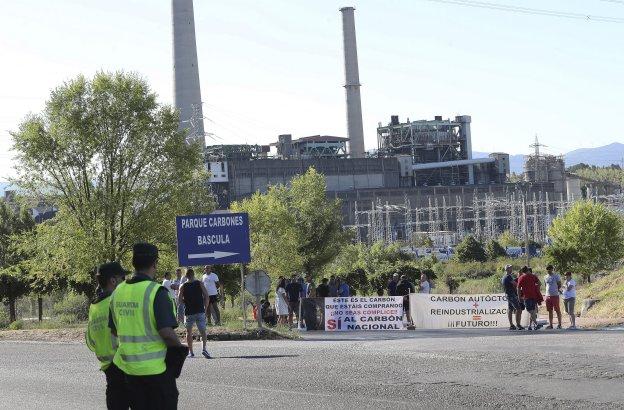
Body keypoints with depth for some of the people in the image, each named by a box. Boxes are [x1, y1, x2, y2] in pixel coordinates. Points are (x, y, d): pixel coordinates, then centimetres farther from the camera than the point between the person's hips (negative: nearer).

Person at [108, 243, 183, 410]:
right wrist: (179, 347, -5)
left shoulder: (118, 291, 5)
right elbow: (166, 332, -22)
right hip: (156, 366, -6)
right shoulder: (156, 292, -17)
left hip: (129, 366, 6)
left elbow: (114, 330, 14)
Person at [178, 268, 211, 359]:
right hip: (200, 311, 0)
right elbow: (207, 297, -3)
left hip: (189, 312, 0)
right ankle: (203, 348, -19)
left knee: (189, 332, 13)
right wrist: (205, 309, 6)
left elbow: (180, 299, -1)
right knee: (202, 331, 3)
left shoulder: (183, 286, -1)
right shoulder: (200, 284, 0)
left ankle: (190, 352, 13)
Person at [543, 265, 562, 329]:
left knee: (557, 310, -2)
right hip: (548, 295, 6)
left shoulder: (556, 276, -3)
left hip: (555, 295, -6)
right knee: (550, 311, 8)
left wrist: (558, 290, -5)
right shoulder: (545, 277, 13)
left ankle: (559, 324, 1)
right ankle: (550, 324, 12)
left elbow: (559, 285, 0)